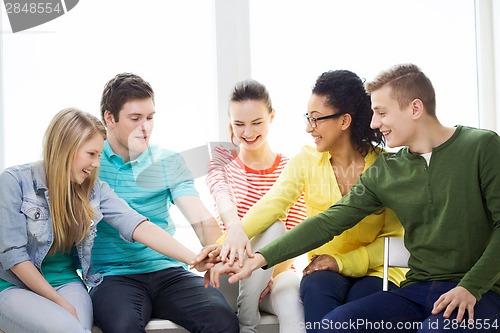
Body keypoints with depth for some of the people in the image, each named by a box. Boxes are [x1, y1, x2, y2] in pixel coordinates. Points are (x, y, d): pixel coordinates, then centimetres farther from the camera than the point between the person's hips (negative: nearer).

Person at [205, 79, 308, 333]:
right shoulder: (222, 160, 3)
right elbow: (221, 194, -22)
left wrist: (275, 274, -20)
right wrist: (235, 226, -45)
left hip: (276, 271, 0)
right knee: (273, 227, -31)